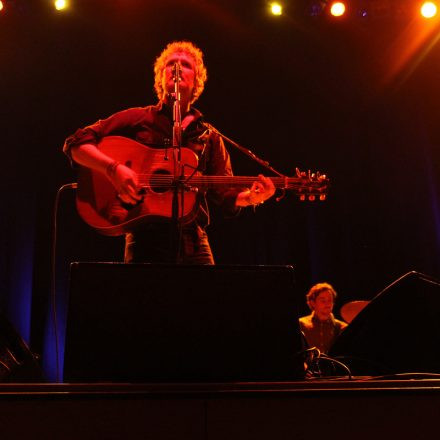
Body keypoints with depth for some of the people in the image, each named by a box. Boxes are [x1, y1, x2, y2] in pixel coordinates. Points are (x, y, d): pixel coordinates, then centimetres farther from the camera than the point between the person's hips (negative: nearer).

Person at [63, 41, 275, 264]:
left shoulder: (209, 136, 15)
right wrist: (114, 169, -16)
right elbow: (76, 144, 1)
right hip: (145, 239, -2)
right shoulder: (136, 119, 7)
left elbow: (226, 196, 11)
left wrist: (250, 196, -11)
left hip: (193, 241, 3)